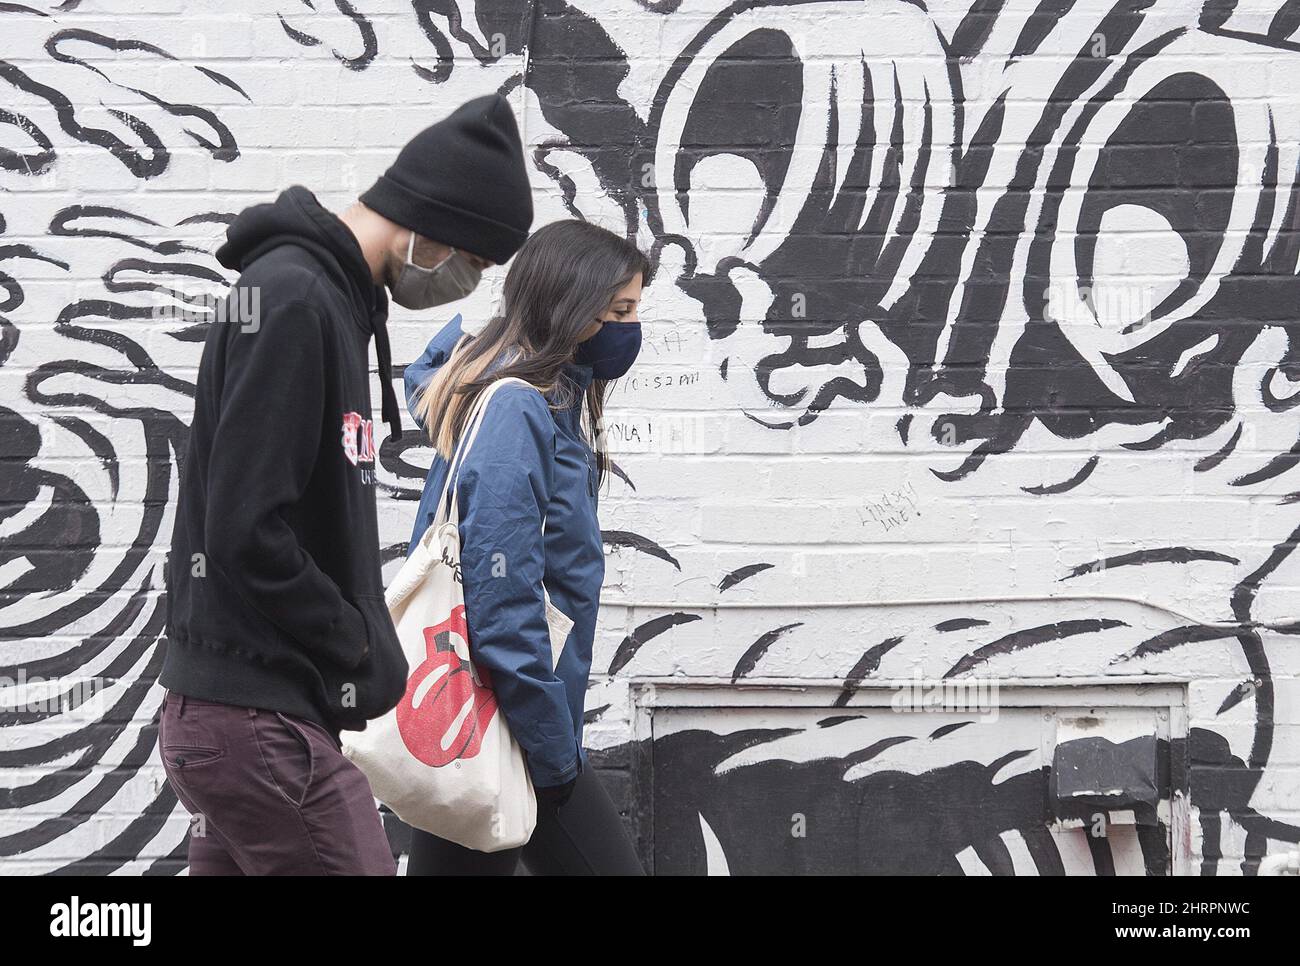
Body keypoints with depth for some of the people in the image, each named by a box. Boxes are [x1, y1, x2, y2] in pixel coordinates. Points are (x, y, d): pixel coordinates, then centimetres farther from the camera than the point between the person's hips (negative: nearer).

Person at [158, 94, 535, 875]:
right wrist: (363, 651, -12)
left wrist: (368, 638, 8)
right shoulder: (295, 300, -16)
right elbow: (247, 534, -23)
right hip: (266, 722, -10)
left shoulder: (326, 294, 15)